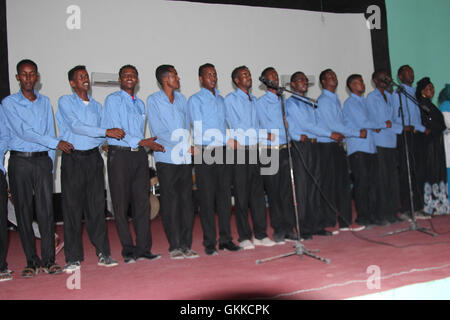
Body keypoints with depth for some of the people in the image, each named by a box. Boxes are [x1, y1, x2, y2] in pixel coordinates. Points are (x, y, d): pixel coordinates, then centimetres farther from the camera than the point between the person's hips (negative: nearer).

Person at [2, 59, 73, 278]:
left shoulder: (45, 102, 14)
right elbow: (23, 131, -9)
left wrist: (51, 163, 6)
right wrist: (56, 143, -14)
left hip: (43, 160, 2)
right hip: (20, 161, -2)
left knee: (46, 210, -2)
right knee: (23, 212, 2)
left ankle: (48, 260, 4)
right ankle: (32, 262, 11)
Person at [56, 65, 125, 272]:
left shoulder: (96, 105, 16)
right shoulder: (65, 102, 2)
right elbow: (76, 126, -13)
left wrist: (105, 141, -4)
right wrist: (106, 132, -19)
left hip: (93, 157, 4)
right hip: (73, 158, -3)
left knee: (97, 206, 4)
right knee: (72, 207, -1)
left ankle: (103, 254, 9)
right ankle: (73, 258, 6)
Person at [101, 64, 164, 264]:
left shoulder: (140, 104, 20)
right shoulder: (113, 100, 1)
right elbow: (116, 129, -10)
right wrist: (142, 142, -16)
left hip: (139, 154, 6)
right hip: (119, 155, -5)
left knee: (143, 202, 3)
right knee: (121, 205, -1)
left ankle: (143, 249, 9)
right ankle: (128, 251, 8)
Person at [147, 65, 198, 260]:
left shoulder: (181, 99, 16)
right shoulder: (153, 100, 0)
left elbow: (187, 127, 15)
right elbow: (158, 131, -8)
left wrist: (188, 145, -4)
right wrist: (183, 147, -12)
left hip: (185, 158, 5)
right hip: (166, 158, -4)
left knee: (186, 200, 5)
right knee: (170, 202, 0)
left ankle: (186, 245, 12)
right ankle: (174, 246, 8)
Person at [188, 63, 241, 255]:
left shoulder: (221, 99, 20)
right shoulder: (195, 100, 2)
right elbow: (198, 127, -8)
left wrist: (229, 141, 5)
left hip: (222, 152, 5)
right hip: (205, 152, -5)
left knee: (225, 196, 6)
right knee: (207, 198, -3)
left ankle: (225, 239, 14)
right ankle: (209, 243, 5)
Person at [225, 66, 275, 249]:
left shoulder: (254, 100, 20)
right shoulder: (231, 99, 1)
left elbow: (256, 126, 18)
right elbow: (235, 125, -8)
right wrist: (253, 134, -7)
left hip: (254, 150, 6)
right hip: (239, 150, -6)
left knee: (258, 192, 6)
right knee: (241, 194, -2)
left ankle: (260, 234, 13)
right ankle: (244, 237, 5)